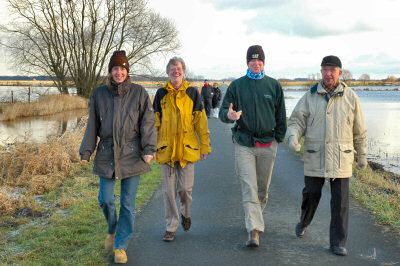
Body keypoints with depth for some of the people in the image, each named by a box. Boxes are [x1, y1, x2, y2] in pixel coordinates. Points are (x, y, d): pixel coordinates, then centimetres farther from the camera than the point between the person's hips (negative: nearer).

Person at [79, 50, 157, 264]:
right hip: (106, 154, 2)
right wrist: (86, 151, 6)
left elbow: (147, 122, -3)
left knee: (128, 203, 3)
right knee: (106, 199, 2)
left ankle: (121, 245, 17)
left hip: (131, 155, -2)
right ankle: (112, 230, 33)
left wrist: (149, 149, -12)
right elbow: (92, 125, 10)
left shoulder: (138, 93, 0)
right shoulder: (99, 94, 6)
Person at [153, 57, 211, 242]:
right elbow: (154, 122, 10)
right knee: (168, 190, 3)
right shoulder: (161, 94, 7)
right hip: (166, 149, 1)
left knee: (185, 188, 0)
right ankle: (171, 226, 15)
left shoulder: (192, 93, 4)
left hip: (187, 148, -1)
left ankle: (185, 213, 31)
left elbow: (201, 122, 5)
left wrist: (204, 146, 2)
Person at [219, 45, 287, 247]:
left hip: (268, 145, 2)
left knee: (262, 188, 11)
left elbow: (281, 115, 13)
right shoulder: (236, 85, 4)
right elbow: (223, 112, 2)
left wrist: (279, 138, 6)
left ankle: (255, 218, 33)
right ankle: (254, 230, -12)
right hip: (244, 144, -2)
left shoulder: (274, 86, 8)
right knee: (249, 188, -10)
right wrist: (229, 115, -22)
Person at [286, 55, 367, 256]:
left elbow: (359, 131, 9)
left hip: (341, 158, 0)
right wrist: (293, 137, -22)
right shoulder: (310, 96, 1)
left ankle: (338, 243, 10)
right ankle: (304, 222, 41)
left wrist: (362, 155, 14)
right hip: (315, 157, 0)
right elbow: (296, 121, -1)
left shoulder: (350, 97, 1)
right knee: (311, 193, 11)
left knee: (340, 201, 0)